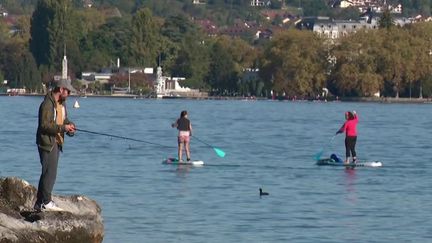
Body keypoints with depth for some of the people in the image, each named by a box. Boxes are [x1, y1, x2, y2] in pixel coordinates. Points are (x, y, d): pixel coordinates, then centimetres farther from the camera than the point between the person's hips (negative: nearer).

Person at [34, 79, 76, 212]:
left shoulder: (62, 103, 15)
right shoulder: (47, 104, -17)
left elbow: (64, 119, 27)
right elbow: (44, 125, -22)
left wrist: (69, 125, 4)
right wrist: (63, 127, -23)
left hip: (57, 142, 10)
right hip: (47, 143, -10)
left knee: (49, 173, 12)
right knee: (49, 172, -11)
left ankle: (39, 203, 16)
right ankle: (46, 202, -8)